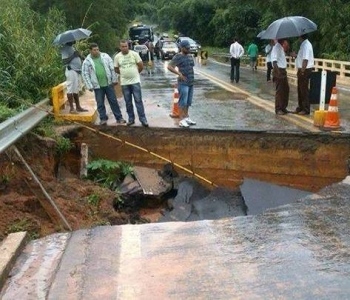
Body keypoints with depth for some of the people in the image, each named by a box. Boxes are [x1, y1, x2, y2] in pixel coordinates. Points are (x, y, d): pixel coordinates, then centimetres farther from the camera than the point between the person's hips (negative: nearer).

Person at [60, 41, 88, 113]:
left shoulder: (72, 47, 16)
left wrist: (79, 55, 4)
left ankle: (78, 107, 20)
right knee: (70, 90, -5)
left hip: (77, 70, 9)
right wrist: (73, 55, -21)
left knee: (76, 90, 13)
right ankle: (71, 108, -2)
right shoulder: (65, 48, -11)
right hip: (71, 71, -9)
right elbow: (65, 61, -21)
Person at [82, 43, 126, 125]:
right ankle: (103, 119, 19)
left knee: (113, 101, 5)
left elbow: (112, 68, 4)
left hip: (108, 84, 1)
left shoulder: (105, 56, 2)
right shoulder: (87, 61, -3)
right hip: (97, 86, -1)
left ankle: (119, 118, 12)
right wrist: (89, 86, -7)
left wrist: (114, 79, 2)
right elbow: (85, 74, -2)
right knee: (100, 103, 5)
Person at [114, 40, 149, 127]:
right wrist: (124, 74, 11)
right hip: (124, 83, 2)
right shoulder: (117, 57, 0)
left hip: (135, 81, -2)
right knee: (128, 102, 10)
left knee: (138, 101, -2)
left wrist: (134, 73, 10)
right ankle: (131, 118, 20)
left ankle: (143, 119, 2)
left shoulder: (134, 54, -7)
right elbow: (116, 69, 10)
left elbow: (141, 66, -1)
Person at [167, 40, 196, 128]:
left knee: (188, 102, 13)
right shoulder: (178, 57, -9)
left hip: (191, 82, 8)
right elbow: (169, 66, -15)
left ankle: (186, 117, 24)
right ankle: (181, 120, 0)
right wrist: (179, 74, -17)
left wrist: (192, 76, 13)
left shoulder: (190, 56, 13)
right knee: (183, 102, -5)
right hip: (183, 83, -7)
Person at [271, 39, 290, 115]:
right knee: (279, 90, -3)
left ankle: (283, 107, 23)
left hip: (283, 70, 9)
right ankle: (278, 109, 6)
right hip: (279, 70, -9)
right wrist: (277, 72, -30)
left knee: (286, 89, 13)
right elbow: (274, 61, -22)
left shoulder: (281, 47, 15)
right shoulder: (276, 47, -14)